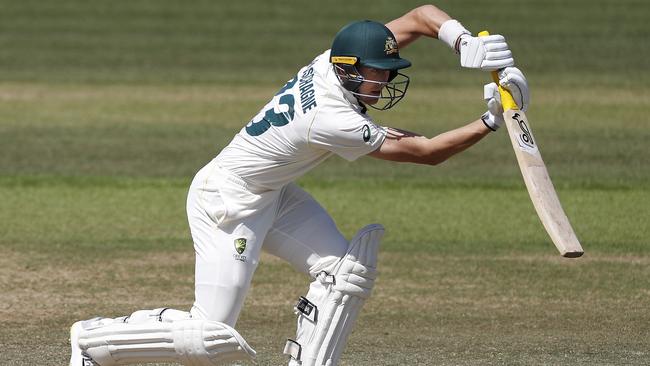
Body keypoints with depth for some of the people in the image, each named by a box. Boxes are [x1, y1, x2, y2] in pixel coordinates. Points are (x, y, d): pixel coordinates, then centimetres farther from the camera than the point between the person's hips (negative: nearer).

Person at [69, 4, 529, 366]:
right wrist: (491, 122, -22)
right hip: (227, 200, -10)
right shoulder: (332, 121, -33)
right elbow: (426, 152, -25)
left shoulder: (336, 62, -11)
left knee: (345, 268, -4)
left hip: (274, 195, 10)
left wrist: (466, 43, -22)